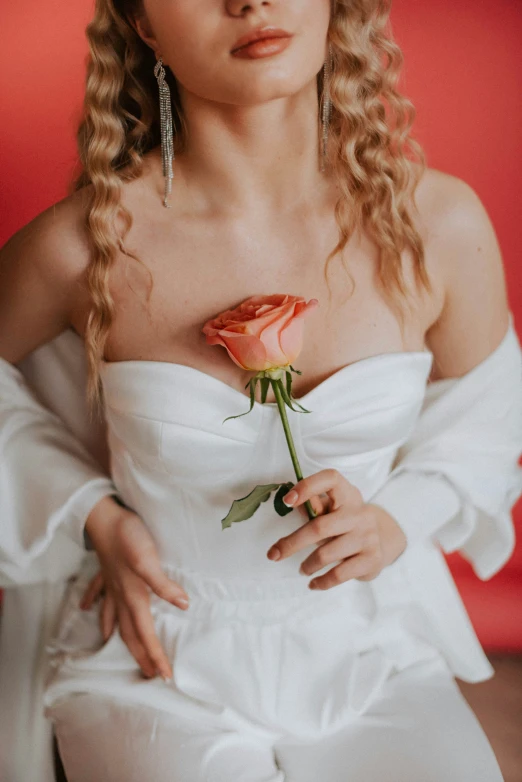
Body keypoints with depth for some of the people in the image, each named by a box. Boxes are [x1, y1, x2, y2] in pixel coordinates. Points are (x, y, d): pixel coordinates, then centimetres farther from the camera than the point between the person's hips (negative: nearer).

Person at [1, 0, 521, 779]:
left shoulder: (439, 224, -10)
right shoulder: (84, 244, -16)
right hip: (162, 665, -2)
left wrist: (395, 521, -9)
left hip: (370, 653, 3)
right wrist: (96, 515, -5)